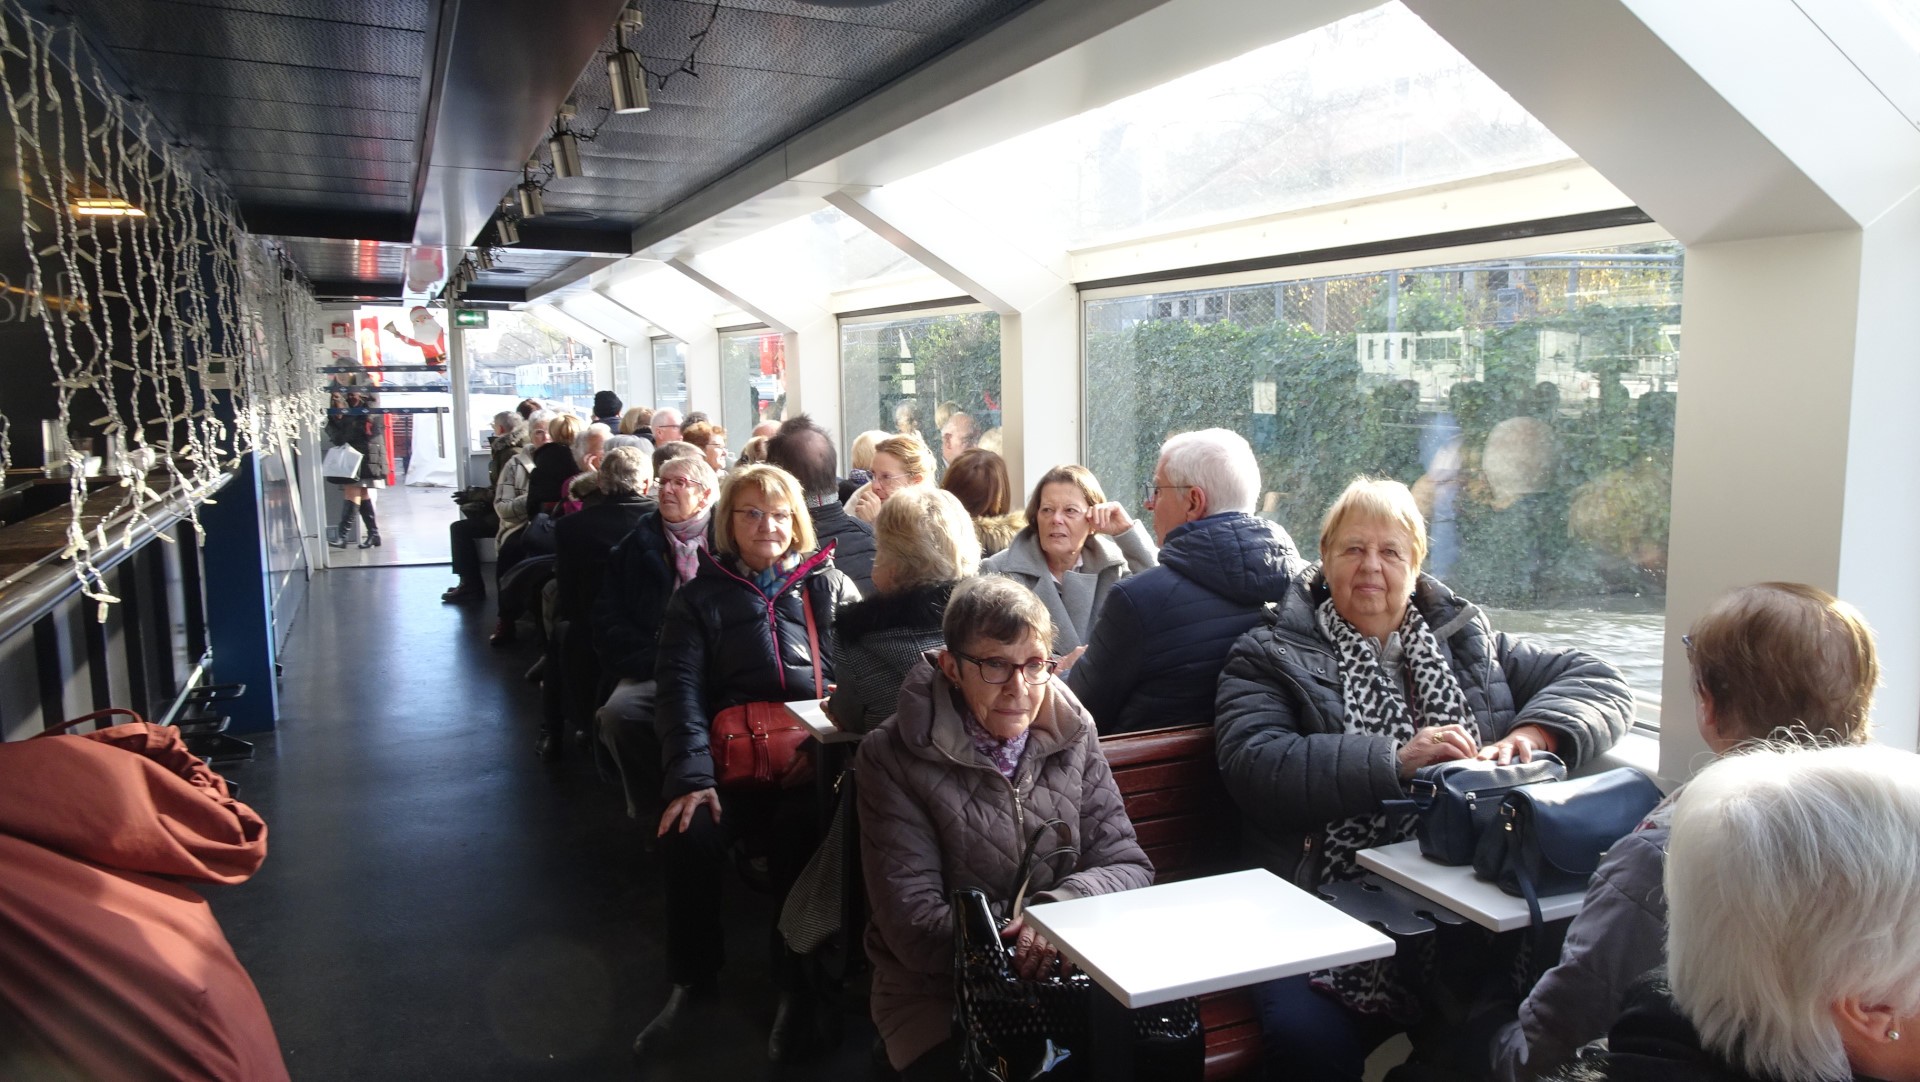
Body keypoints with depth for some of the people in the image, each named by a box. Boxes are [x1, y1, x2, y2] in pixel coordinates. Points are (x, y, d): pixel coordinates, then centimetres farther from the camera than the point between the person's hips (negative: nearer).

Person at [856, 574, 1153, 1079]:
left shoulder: (1072, 736, 1)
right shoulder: (893, 758, -10)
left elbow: (1127, 865, 1)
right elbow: (912, 923, -12)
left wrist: (1062, 907, -20)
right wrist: (1028, 943, -23)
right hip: (939, 996, -3)